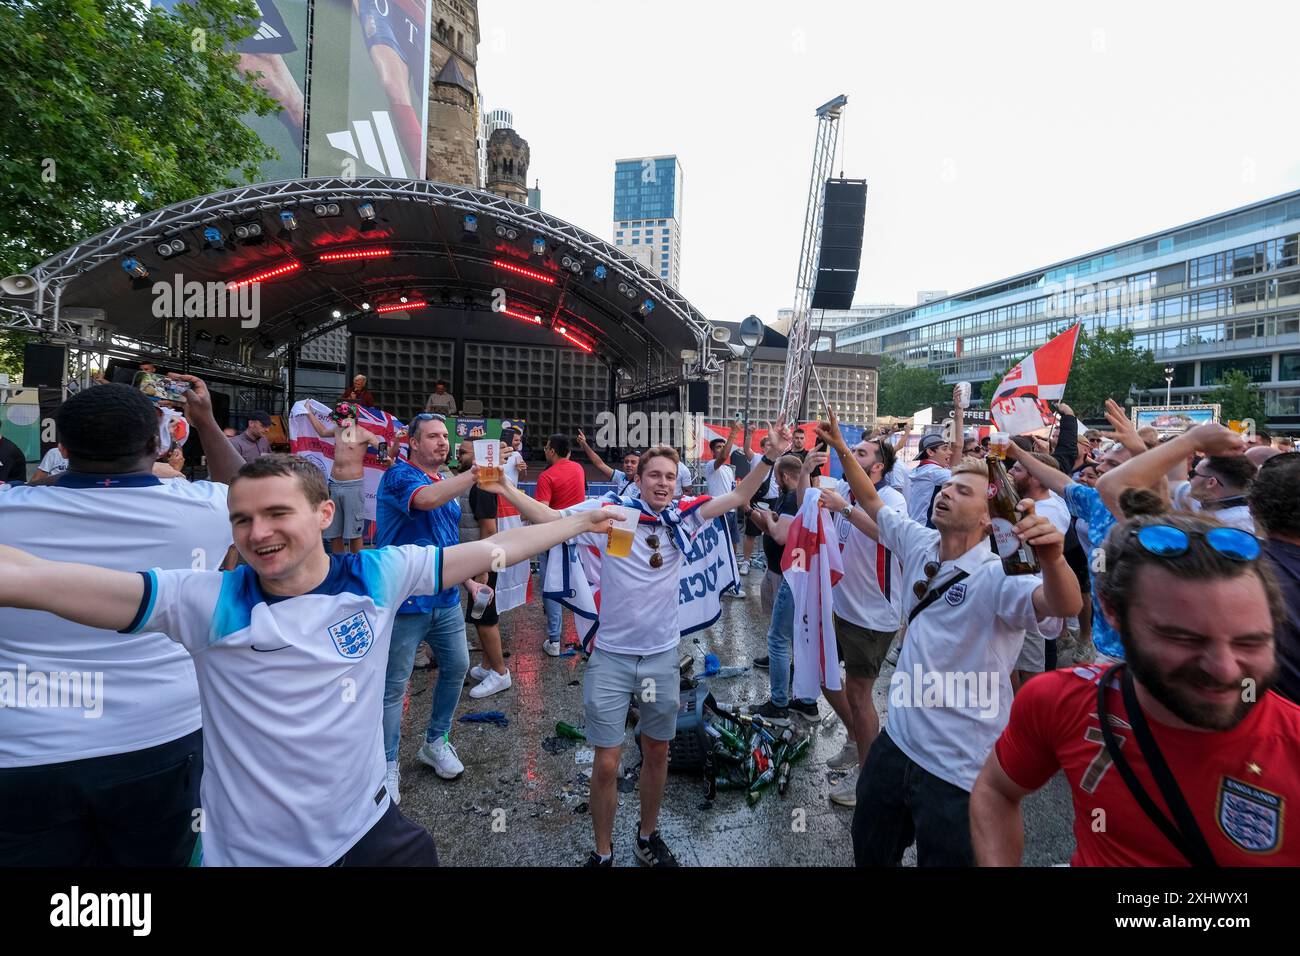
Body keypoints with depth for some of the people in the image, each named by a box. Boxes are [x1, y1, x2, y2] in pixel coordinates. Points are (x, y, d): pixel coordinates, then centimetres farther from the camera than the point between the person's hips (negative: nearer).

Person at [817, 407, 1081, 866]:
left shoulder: (996, 577, -20)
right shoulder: (920, 544, -1)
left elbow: (1064, 605, -38)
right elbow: (871, 502, 11)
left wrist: (1052, 557, -58)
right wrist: (841, 448, 6)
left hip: (959, 771, -6)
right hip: (897, 742, 6)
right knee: (869, 854, 23)